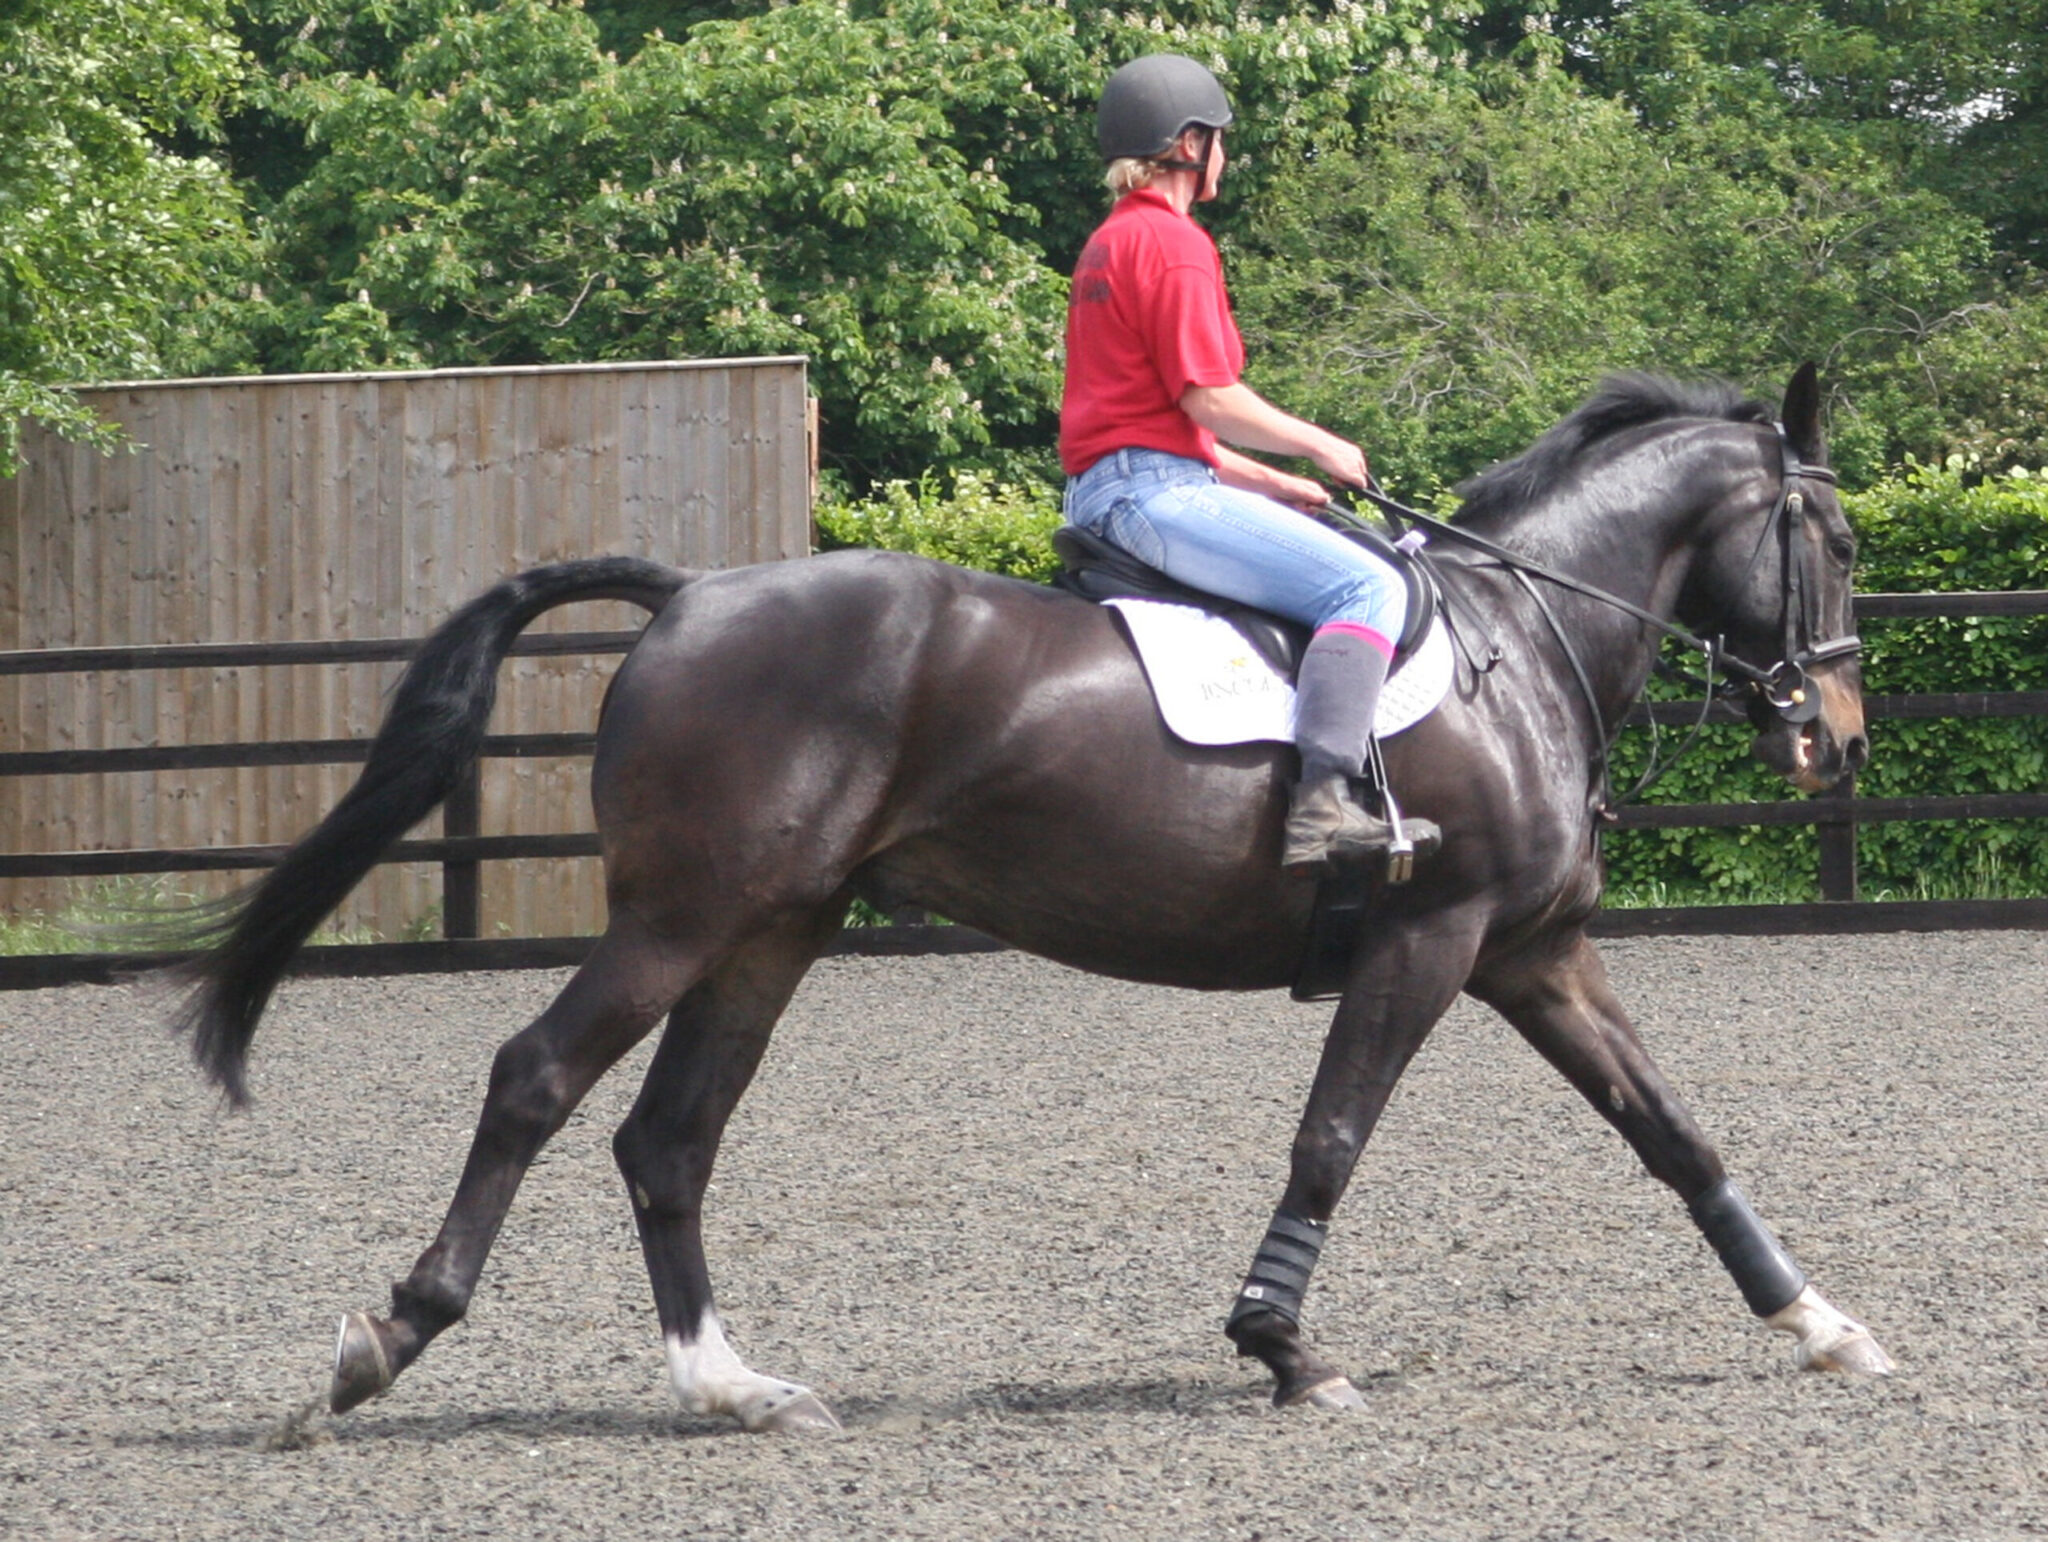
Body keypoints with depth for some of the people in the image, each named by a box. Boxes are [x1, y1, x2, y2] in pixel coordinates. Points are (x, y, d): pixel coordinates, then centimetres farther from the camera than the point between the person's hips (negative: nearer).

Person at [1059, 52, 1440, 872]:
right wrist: (1322, 448, -2)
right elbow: (1210, 399, -16)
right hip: (1155, 488, -11)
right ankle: (1323, 804, -32)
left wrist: (1271, 484, 21)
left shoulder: (1109, 244, 21)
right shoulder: (1174, 243, -11)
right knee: (1367, 587, -19)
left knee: (1362, 578, 25)